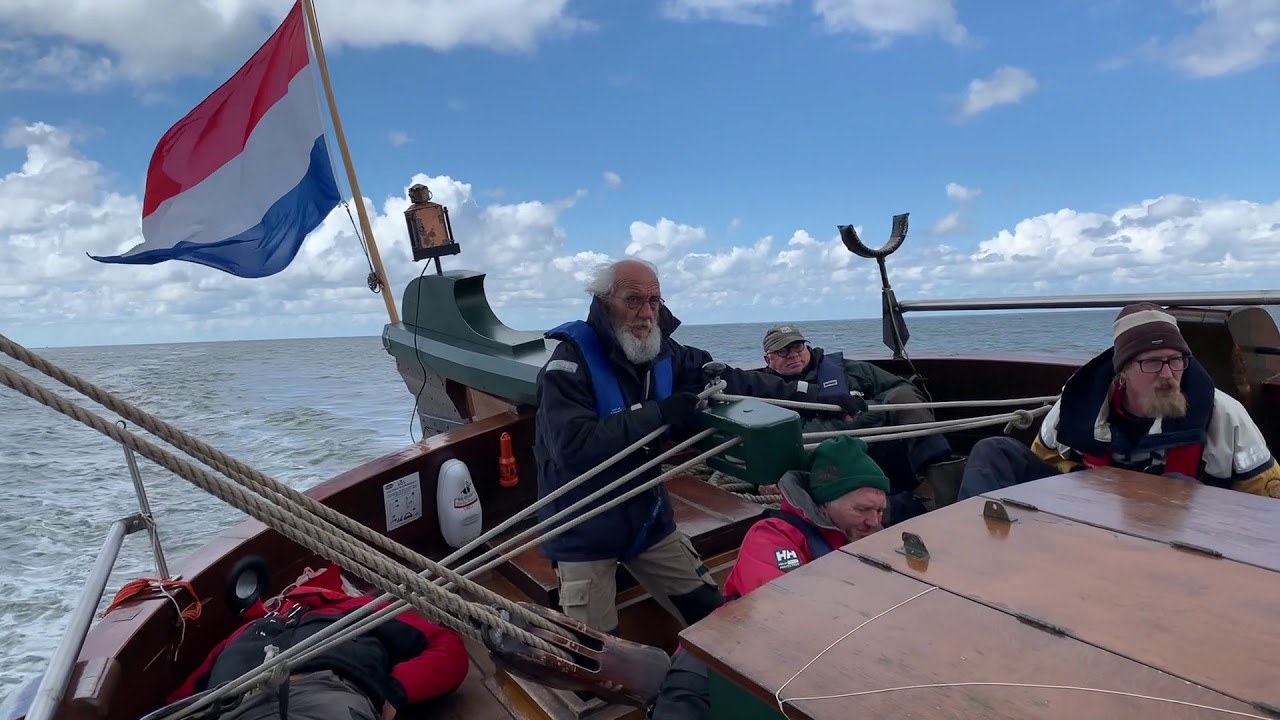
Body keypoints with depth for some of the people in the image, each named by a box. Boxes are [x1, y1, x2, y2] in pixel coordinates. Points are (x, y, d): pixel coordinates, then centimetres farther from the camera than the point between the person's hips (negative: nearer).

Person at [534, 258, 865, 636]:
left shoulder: (662, 353, 0)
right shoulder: (571, 363, -21)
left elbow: (734, 381, 3)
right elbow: (572, 446, -32)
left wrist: (815, 398, 1)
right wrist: (657, 416, -31)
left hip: (648, 516, 6)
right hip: (584, 531, -6)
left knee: (713, 613, 13)